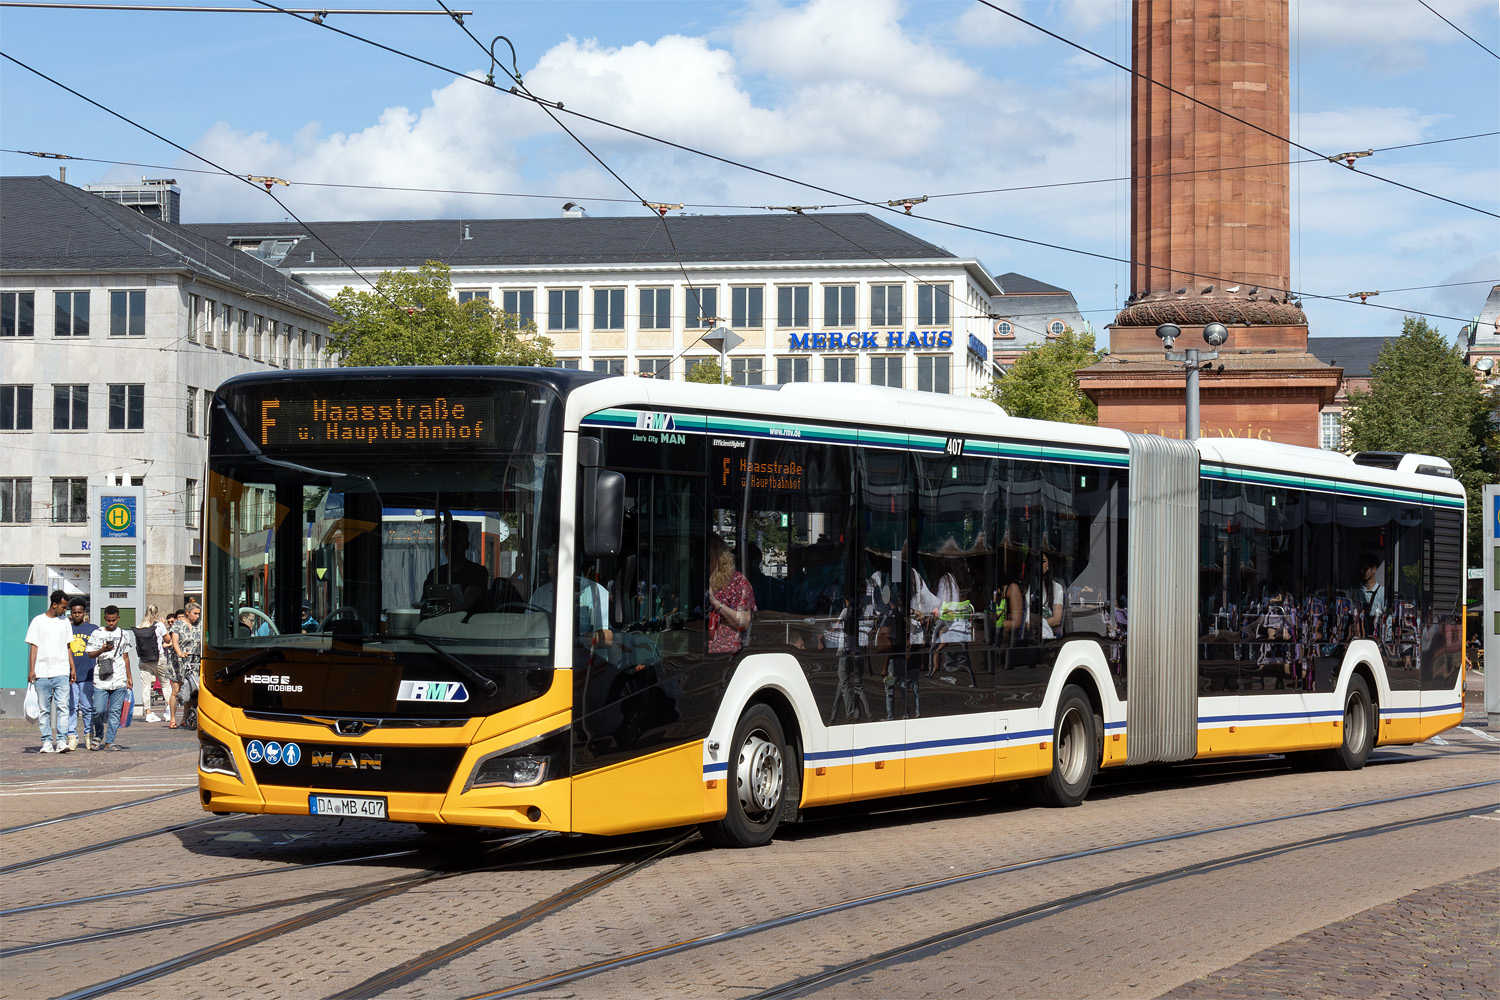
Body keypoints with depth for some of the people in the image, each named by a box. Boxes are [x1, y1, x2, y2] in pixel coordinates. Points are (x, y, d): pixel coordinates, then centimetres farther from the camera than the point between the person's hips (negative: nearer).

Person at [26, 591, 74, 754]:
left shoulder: (64, 622, 14)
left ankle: (61, 740, -11)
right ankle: (47, 741, 6)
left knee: (62, 706, -9)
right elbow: (33, 647, 2)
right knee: (44, 709, 2)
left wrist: (72, 668, 12)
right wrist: (31, 670, -6)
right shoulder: (38, 621, 4)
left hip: (61, 672, 2)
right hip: (42, 673, -2)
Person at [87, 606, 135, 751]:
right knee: (98, 711, -7)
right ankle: (98, 735, 17)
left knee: (115, 712, -1)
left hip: (119, 680, 2)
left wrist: (129, 677, 17)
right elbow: (90, 654, 5)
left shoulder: (124, 634, 14)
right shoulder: (97, 634, 7)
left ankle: (109, 742, 2)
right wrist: (102, 650, -14)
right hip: (101, 679, -2)